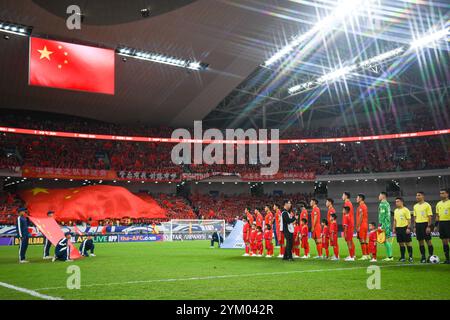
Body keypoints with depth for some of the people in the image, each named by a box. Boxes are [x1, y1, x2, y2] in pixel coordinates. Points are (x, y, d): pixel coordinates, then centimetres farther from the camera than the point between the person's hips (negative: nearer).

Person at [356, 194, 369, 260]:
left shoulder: (361, 206, -12)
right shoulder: (364, 206, 18)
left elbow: (360, 217, -17)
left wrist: (358, 226, -17)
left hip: (361, 226, -10)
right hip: (365, 225, 10)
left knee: (362, 240, -9)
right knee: (365, 241, 11)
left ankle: (364, 255, -9)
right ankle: (367, 255, 14)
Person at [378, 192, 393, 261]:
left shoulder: (382, 204, -12)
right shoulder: (387, 204, 17)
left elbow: (382, 216, -18)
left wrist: (382, 226, -19)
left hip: (385, 224, -9)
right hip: (388, 224, 9)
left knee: (386, 240, -7)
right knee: (388, 240, 10)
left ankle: (389, 256, -7)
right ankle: (389, 256, 12)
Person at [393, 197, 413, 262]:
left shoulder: (406, 210, -7)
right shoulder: (395, 211, 14)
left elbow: (409, 220, -10)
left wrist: (408, 228, -18)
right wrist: (394, 228, 13)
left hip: (405, 228, -6)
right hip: (398, 228, 6)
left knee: (408, 242, -2)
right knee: (401, 243, 8)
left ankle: (410, 257, 5)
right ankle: (402, 257, 13)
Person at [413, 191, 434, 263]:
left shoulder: (427, 205, -5)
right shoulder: (415, 206, 12)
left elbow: (430, 216, -8)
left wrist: (428, 226, -15)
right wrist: (415, 226, 11)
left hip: (425, 224, -5)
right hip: (418, 224, 5)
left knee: (428, 240, -1)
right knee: (420, 241, 7)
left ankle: (430, 256, 7)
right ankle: (423, 257, 13)